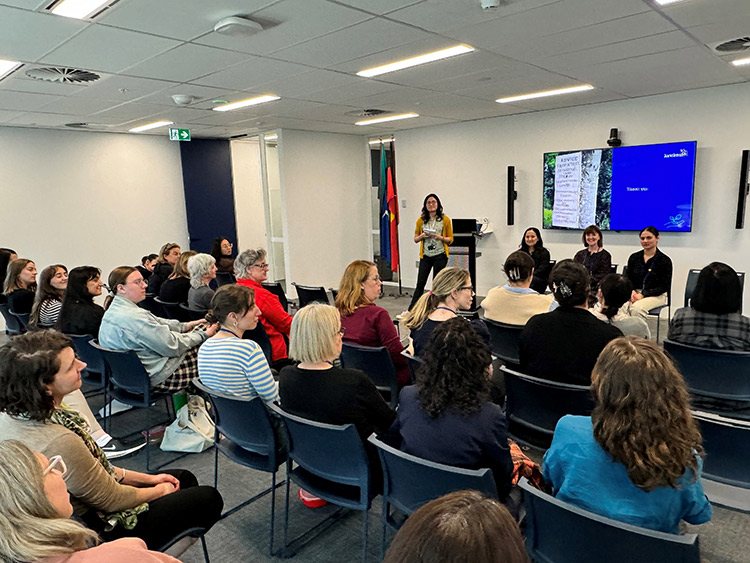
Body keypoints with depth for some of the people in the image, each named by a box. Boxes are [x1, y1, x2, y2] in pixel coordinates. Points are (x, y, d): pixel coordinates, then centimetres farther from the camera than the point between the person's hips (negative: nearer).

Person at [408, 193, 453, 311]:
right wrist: (422, 236, -9)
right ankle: (411, 310, 9)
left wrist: (440, 237, -15)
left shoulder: (445, 220, 0)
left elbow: (450, 239, 3)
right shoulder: (421, 220, 7)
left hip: (440, 255, -2)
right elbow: (415, 239, 12)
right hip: (425, 255, 2)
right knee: (420, 283, 2)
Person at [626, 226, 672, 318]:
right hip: (635, 292, 3)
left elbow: (664, 287, -3)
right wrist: (632, 291, -8)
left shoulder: (665, 260, 0)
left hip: (657, 295, -3)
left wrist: (643, 295, -15)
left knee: (637, 306, -35)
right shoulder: (634, 257, 12)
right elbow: (628, 279, 15)